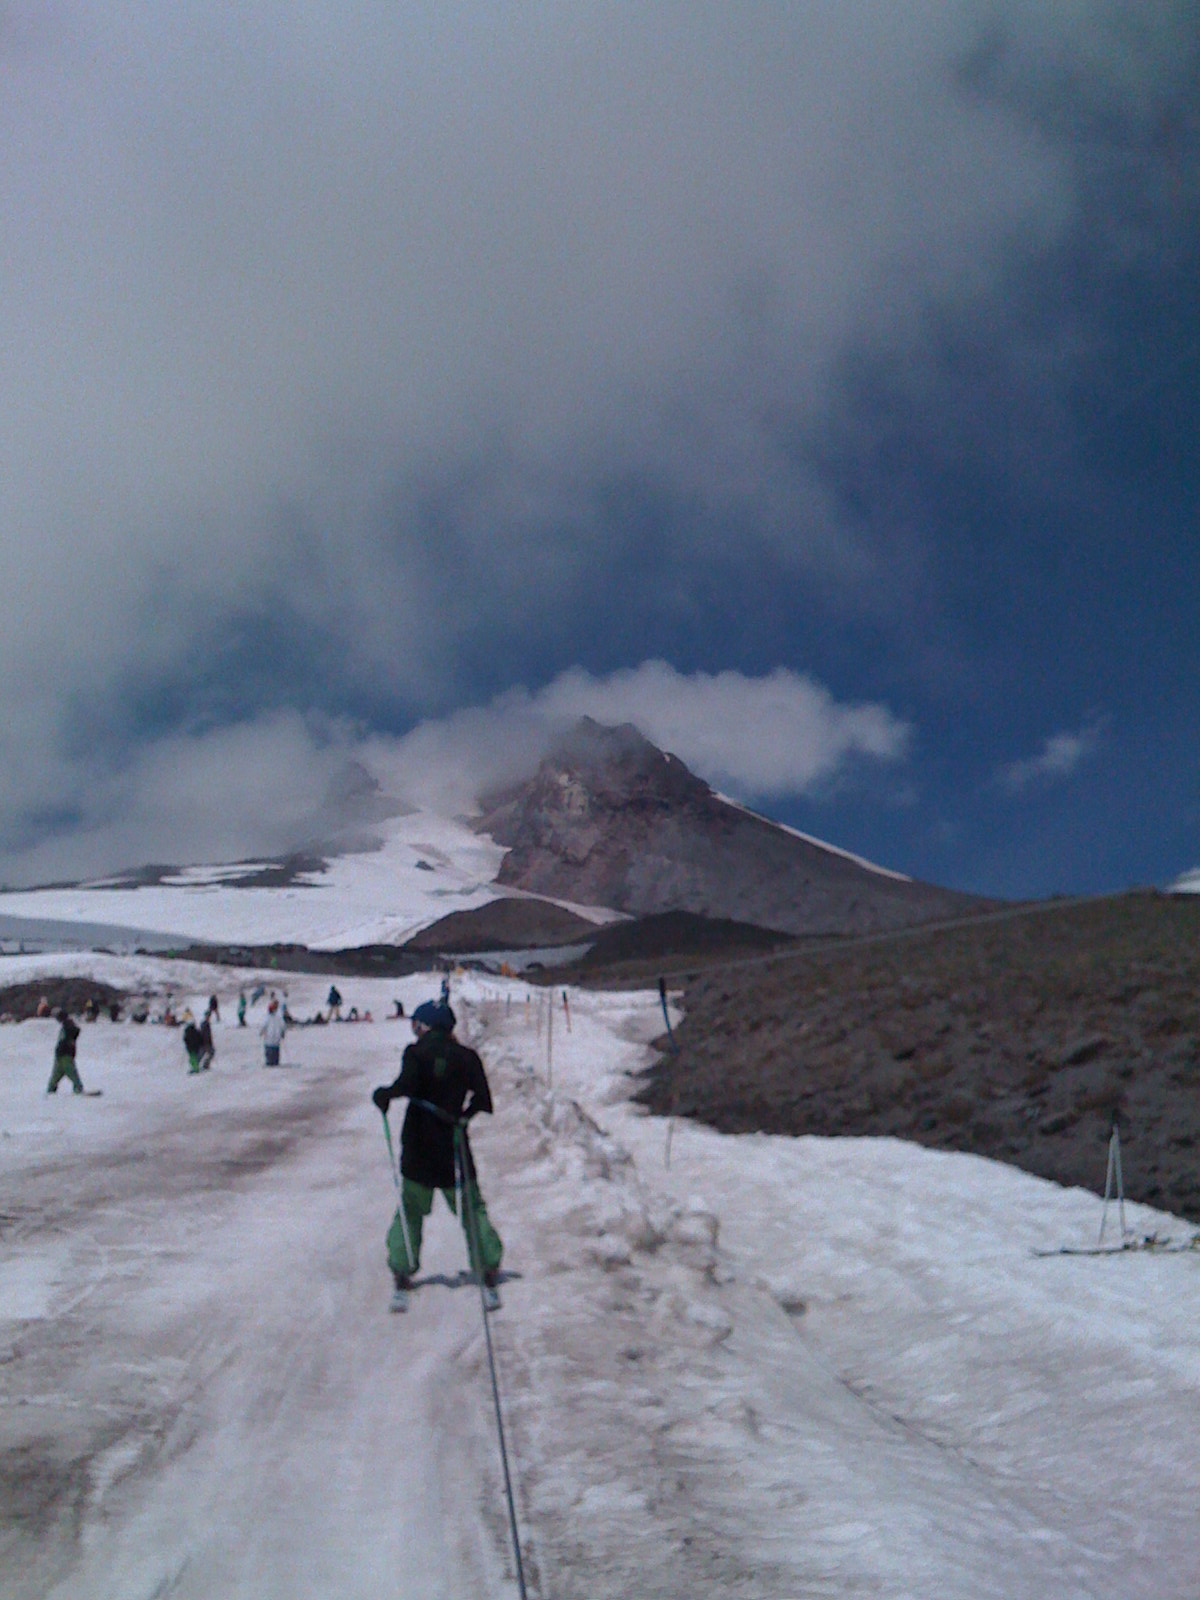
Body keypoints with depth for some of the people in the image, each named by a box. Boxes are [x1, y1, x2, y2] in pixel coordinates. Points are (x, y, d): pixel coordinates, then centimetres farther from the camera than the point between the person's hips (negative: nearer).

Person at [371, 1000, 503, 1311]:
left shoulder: (417, 1052, -6)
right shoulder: (466, 1056, 1)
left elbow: (408, 1085, -24)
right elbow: (483, 1100, -3)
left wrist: (383, 1094, -11)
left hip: (418, 1150, -1)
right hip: (455, 1149, 1)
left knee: (410, 1212, 12)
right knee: (473, 1210, 11)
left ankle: (401, 1277, 5)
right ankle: (489, 1274, 6)